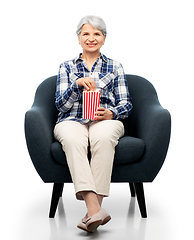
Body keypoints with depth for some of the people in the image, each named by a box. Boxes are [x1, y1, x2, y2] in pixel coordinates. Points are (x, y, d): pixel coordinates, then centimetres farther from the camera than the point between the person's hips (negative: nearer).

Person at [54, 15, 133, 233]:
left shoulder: (115, 67, 18)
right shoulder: (66, 67, 18)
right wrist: (77, 84, -11)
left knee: (103, 137, -38)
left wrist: (110, 113, -11)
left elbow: (126, 105, 11)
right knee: (72, 139, -38)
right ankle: (95, 209, -48)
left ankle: (94, 208, -40)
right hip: (72, 121, 0)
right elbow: (61, 104, 7)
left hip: (106, 120, 0)